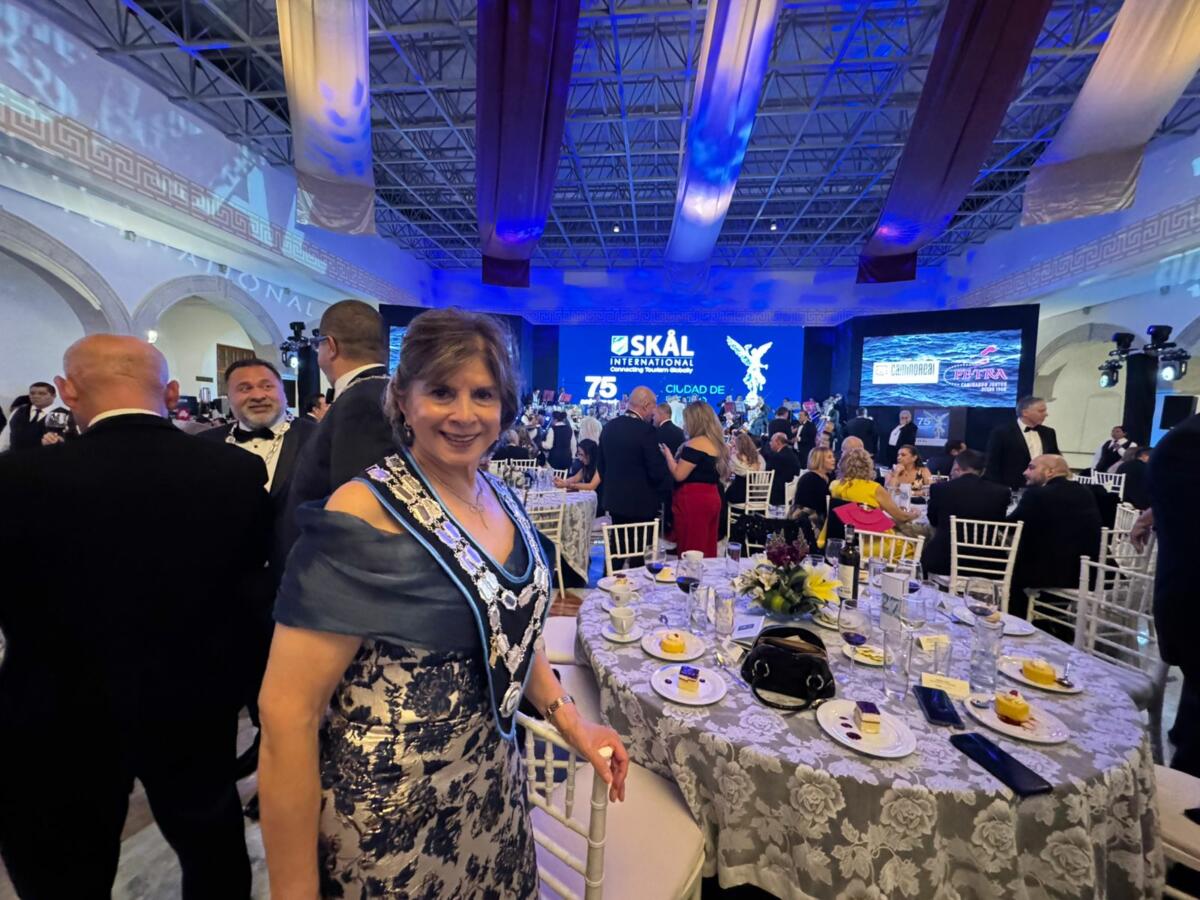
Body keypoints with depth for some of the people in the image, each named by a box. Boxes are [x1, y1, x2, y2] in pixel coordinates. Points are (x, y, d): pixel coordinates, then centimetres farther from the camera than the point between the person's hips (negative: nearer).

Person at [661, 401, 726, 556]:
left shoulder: (695, 444, -16)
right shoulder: (716, 442, 12)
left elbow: (679, 475, -19)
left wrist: (668, 454, -3)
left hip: (693, 500, -9)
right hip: (712, 497, 9)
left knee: (691, 551, -1)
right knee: (707, 548, 15)